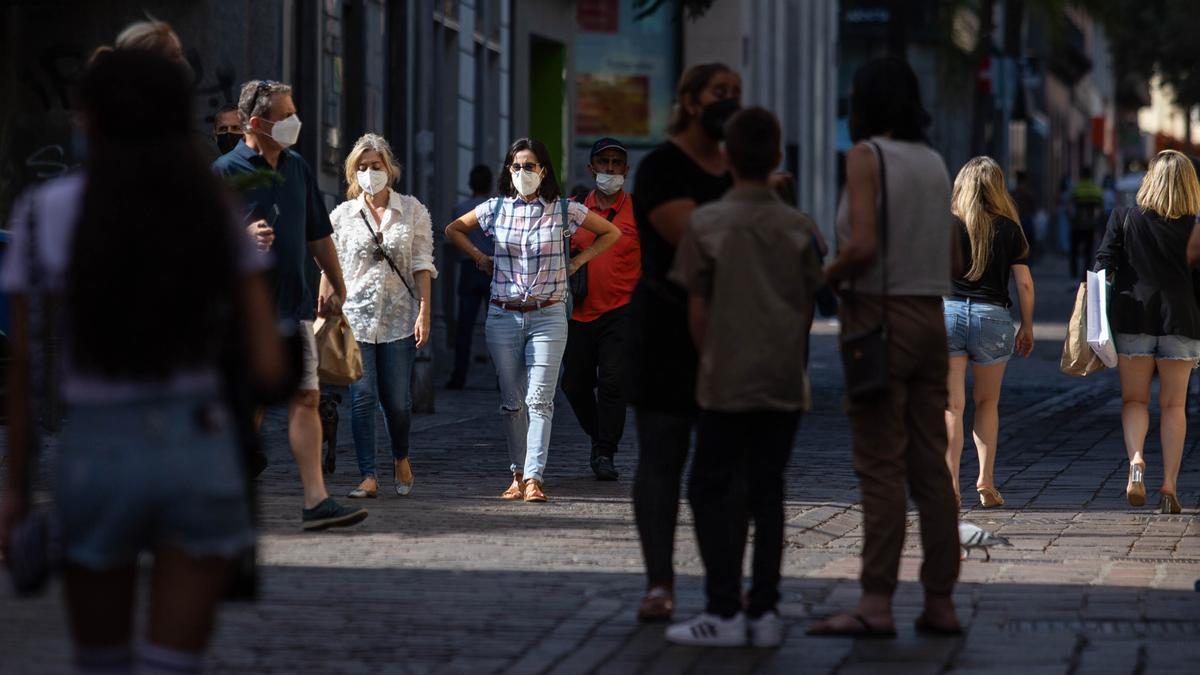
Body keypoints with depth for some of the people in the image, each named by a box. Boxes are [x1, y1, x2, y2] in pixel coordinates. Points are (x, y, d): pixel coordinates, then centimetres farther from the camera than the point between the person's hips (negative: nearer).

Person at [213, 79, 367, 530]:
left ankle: (316, 501, -8)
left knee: (306, 397, -4)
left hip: (293, 306, 5)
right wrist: (243, 236, -23)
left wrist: (336, 286, 25)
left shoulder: (297, 169, 14)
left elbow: (319, 235, 23)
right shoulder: (225, 172, -6)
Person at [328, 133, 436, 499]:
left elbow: (422, 265, 3)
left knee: (397, 399, 1)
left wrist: (424, 313, -4)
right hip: (355, 316, 0)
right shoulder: (342, 216, 7)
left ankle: (400, 457, 29)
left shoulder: (412, 211, 5)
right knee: (362, 398, -7)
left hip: (399, 317, 0)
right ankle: (369, 476, -5)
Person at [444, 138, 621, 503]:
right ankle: (518, 473, 14)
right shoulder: (494, 209, 5)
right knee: (511, 401, 5)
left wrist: (578, 261, 6)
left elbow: (611, 232, 13)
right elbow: (453, 230, 21)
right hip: (503, 317, 2)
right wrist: (480, 258, 11)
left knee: (539, 399, -11)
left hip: (548, 317, -2)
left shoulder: (564, 210, 1)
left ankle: (534, 477, -15)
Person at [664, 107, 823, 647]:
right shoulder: (799, 227, 3)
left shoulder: (707, 223, -5)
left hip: (727, 384, -3)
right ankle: (764, 611, 8)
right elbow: (808, 306, 7)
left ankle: (724, 612, -3)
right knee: (766, 492, 10)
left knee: (711, 491, 4)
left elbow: (697, 310, -2)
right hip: (785, 382, 3)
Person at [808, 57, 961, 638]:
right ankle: (940, 601, 8)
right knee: (930, 464, 7)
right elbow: (951, 256, 14)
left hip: (879, 317, -6)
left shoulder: (867, 155, -9)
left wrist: (821, 280, -3)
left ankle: (877, 604, -8)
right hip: (929, 317, 6)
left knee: (880, 465, -7)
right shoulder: (933, 162, 12)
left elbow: (862, 247, -19)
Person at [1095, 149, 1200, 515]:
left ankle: (1135, 460, -17)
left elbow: (1104, 266, -3)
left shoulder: (1123, 218, 1)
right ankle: (1169, 486, 3)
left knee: (1134, 399, 11)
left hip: (1132, 318, 0)